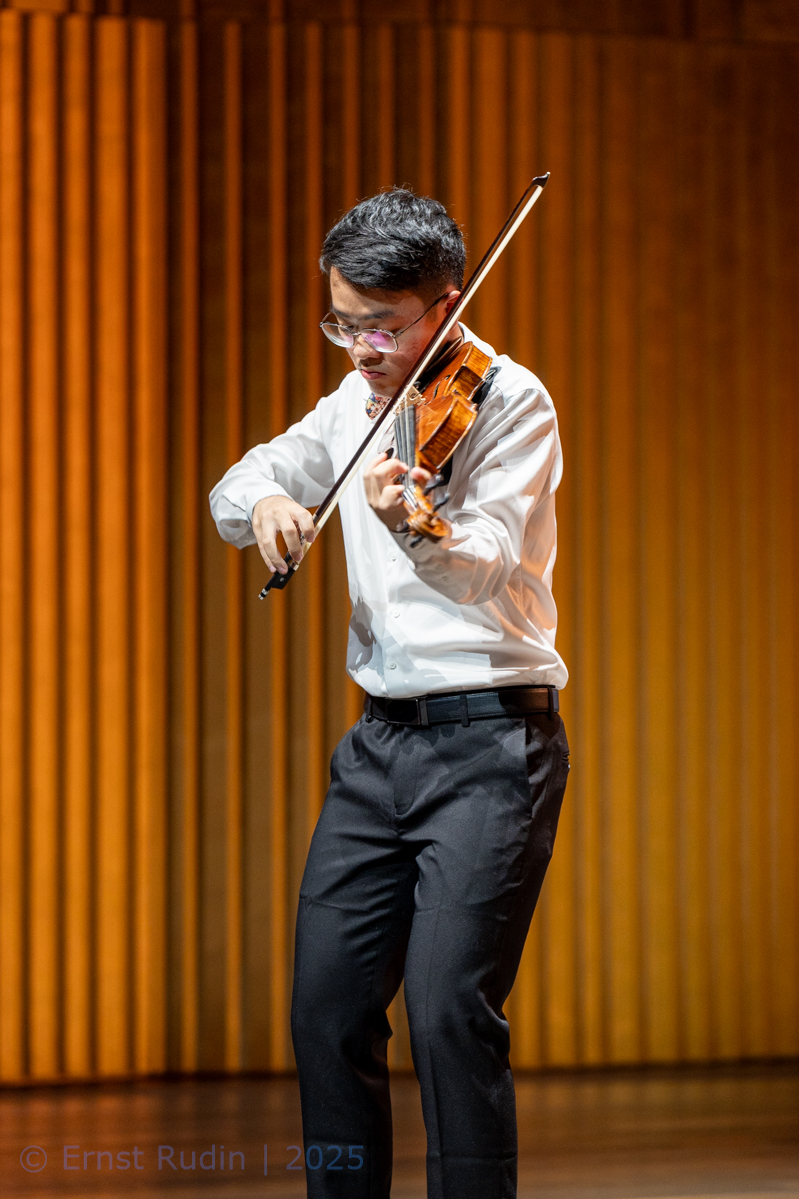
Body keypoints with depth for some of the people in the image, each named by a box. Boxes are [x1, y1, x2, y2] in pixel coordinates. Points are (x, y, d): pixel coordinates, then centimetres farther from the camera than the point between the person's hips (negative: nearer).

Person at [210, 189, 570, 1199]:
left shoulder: (510, 404, -10)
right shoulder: (358, 403, 12)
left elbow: (488, 564, -25)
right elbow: (233, 490, 18)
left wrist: (414, 526, -47)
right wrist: (263, 498, -7)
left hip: (490, 743, -7)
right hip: (381, 737, 7)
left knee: (450, 1008, -15)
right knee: (327, 1003, 5)